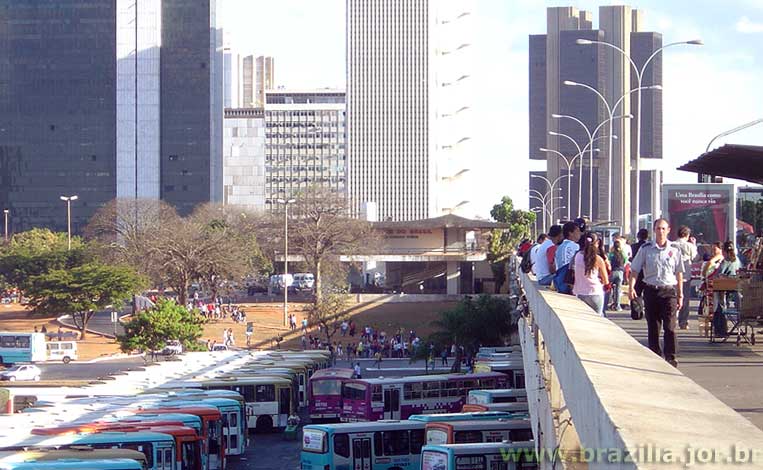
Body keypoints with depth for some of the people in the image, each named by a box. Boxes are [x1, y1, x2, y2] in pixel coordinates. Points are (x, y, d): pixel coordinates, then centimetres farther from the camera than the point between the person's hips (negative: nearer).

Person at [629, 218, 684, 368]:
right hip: (651, 290, 1)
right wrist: (631, 287, -11)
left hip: (669, 290, -1)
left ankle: (671, 358, -6)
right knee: (653, 327, 6)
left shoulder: (674, 250, 6)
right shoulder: (645, 249, 3)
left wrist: (680, 295, 10)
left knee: (670, 326, -9)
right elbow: (635, 270, 4)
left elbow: (679, 274, 11)